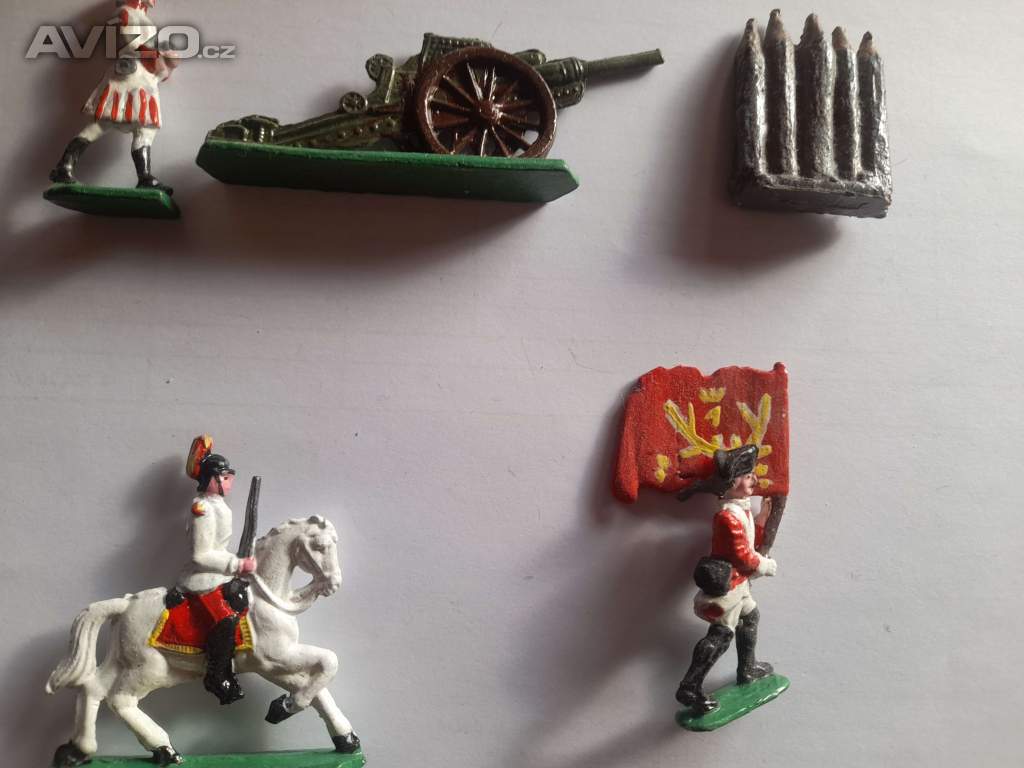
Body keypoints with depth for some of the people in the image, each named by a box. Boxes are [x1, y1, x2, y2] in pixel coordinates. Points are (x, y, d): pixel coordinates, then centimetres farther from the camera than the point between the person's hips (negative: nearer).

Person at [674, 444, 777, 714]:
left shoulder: (743, 511, 11)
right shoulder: (729, 516, -23)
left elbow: (752, 542, 17)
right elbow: (742, 555, -24)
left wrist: (762, 518, 10)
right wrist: (765, 566, -8)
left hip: (737, 582, 11)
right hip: (726, 584, -11)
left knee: (750, 617, 28)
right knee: (721, 635, -12)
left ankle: (747, 670, 46)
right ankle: (689, 689, -13)